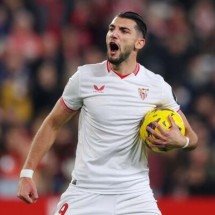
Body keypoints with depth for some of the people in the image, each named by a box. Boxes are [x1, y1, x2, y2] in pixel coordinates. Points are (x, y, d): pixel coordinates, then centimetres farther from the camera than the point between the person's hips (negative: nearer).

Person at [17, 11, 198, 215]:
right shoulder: (85, 77, -1)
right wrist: (27, 173, 1)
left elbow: (191, 137, 10)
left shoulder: (157, 86, 0)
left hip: (135, 195, 1)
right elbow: (52, 124, 8)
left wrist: (180, 141, -14)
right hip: (85, 193, 0)